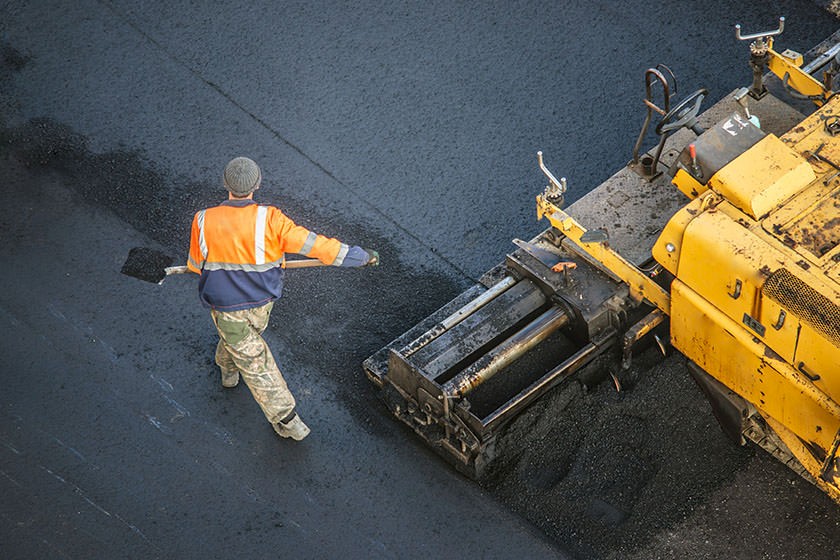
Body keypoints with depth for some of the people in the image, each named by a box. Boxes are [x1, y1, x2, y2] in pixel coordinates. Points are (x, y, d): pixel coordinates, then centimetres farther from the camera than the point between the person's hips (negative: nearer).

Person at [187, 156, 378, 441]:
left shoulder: (203, 221, -21)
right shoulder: (270, 219, -25)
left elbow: (196, 265, -4)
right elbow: (313, 244, -21)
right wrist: (360, 256, -11)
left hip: (225, 306, -2)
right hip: (261, 304, 2)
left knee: (256, 365, 12)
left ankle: (287, 421, 22)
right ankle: (228, 371, 61)